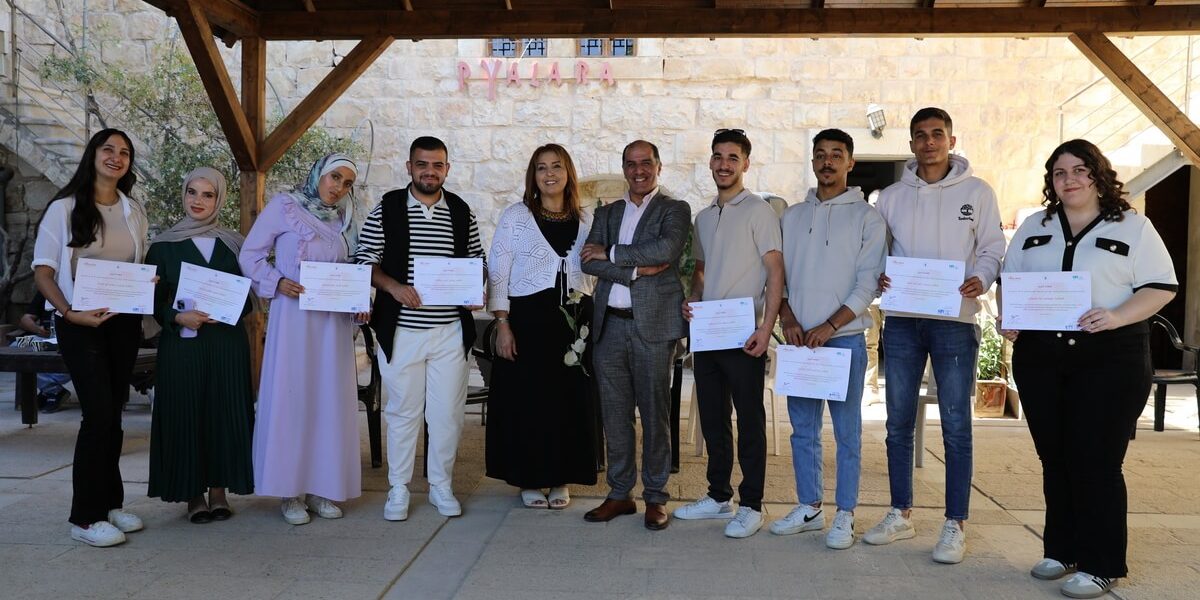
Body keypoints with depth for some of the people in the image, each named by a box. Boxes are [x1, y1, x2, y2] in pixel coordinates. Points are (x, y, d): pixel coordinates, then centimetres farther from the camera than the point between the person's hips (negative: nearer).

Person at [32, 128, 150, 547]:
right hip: (80, 324, -5)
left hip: (124, 322, 5)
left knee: (113, 413, 10)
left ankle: (109, 502, 20)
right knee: (100, 413, -10)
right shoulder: (65, 208, -2)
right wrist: (70, 312, -19)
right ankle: (85, 517, 0)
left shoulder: (134, 211, 12)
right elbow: (43, 272, -6)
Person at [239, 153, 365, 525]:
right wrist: (278, 282, -15)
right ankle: (290, 492, 7)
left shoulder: (343, 220, 13)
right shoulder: (284, 207, -1)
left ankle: (321, 487, 14)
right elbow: (250, 255, 0)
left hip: (334, 322, 5)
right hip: (293, 317, -5)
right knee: (291, 397, -2)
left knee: (331, 400, 5)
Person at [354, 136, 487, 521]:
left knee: (448, 412, 7)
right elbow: (365, 262, -1)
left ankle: (441, 485, 23)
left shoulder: (461, 212, 8)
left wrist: (476, 290, -5)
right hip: (401, 330, -2)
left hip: (451, 330, 2)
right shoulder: (386, 209, 0)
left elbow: (477, 261, 15)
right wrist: (393, 286, -17)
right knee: (403, 411, 7)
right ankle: (398, 489, 21)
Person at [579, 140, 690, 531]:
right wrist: (636, 269, -12)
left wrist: (610, 253, -9)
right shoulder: (607, 213, 16)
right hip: (609, 323, 4)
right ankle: (619, 494, 20)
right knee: (614, 413, 9)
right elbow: (588, 262, 1)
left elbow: (666, 250, -17)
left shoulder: (674, 210, 4)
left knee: (654, 413, 2)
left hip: (653, 323, -4)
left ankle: (655, 497, 14)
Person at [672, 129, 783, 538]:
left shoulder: (759, 211, -4)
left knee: (750, 422, 1)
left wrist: (766, 328, -18)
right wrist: (691, 300, 3)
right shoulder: (703, 217, 16)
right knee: (712, 420, 13)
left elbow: (775, 272, -9)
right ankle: (719, 496, 26)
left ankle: (751, 505, 10)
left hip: (744, 335, -7)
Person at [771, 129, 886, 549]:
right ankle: (809, 508, 21)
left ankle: (845, 515, 11)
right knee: (803, 429, 9)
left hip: (844, 337, -4)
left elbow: (868, 282, -6)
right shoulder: (793, 215, 13)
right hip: (800, 338, 4)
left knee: (847, 432, 1)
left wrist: (829, 326, -14)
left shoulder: (866, 216, 0)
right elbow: (779, 273, 12)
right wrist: (787, 318, -4)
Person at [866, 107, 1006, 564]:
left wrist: (981, 279, -16)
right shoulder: (891, 196, 10)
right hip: (901, 320, 3)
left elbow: (993, 247, 4)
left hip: (955, 320, -3)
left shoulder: (976, 192, 4)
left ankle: (955, 525, 9)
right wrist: (879, 277, -8)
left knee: (955, 425, -1)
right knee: (898, 423, 8)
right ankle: (901, 514, 20)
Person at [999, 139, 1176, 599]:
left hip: (1109, 359, -4)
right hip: (1040, 358, 4)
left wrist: (1116, 316, -20)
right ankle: (1062, 550, 22)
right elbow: (1008, 280, 14)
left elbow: (1161, 287, -3)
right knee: (1055, 459, 9)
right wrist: (1007, 317, -6)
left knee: (1097, 462, -3)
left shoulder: (1132, 227, 3)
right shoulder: (1034, 228, 15)